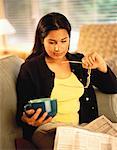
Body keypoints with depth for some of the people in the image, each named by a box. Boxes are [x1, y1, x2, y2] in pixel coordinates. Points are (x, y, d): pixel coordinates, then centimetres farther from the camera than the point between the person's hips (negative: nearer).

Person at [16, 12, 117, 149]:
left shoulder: (79, 61, 12)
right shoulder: (30, 69, -2)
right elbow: (21, 113, -1)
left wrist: (102, 67, -3)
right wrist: (27, 119, -24)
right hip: (46, 131, -5)